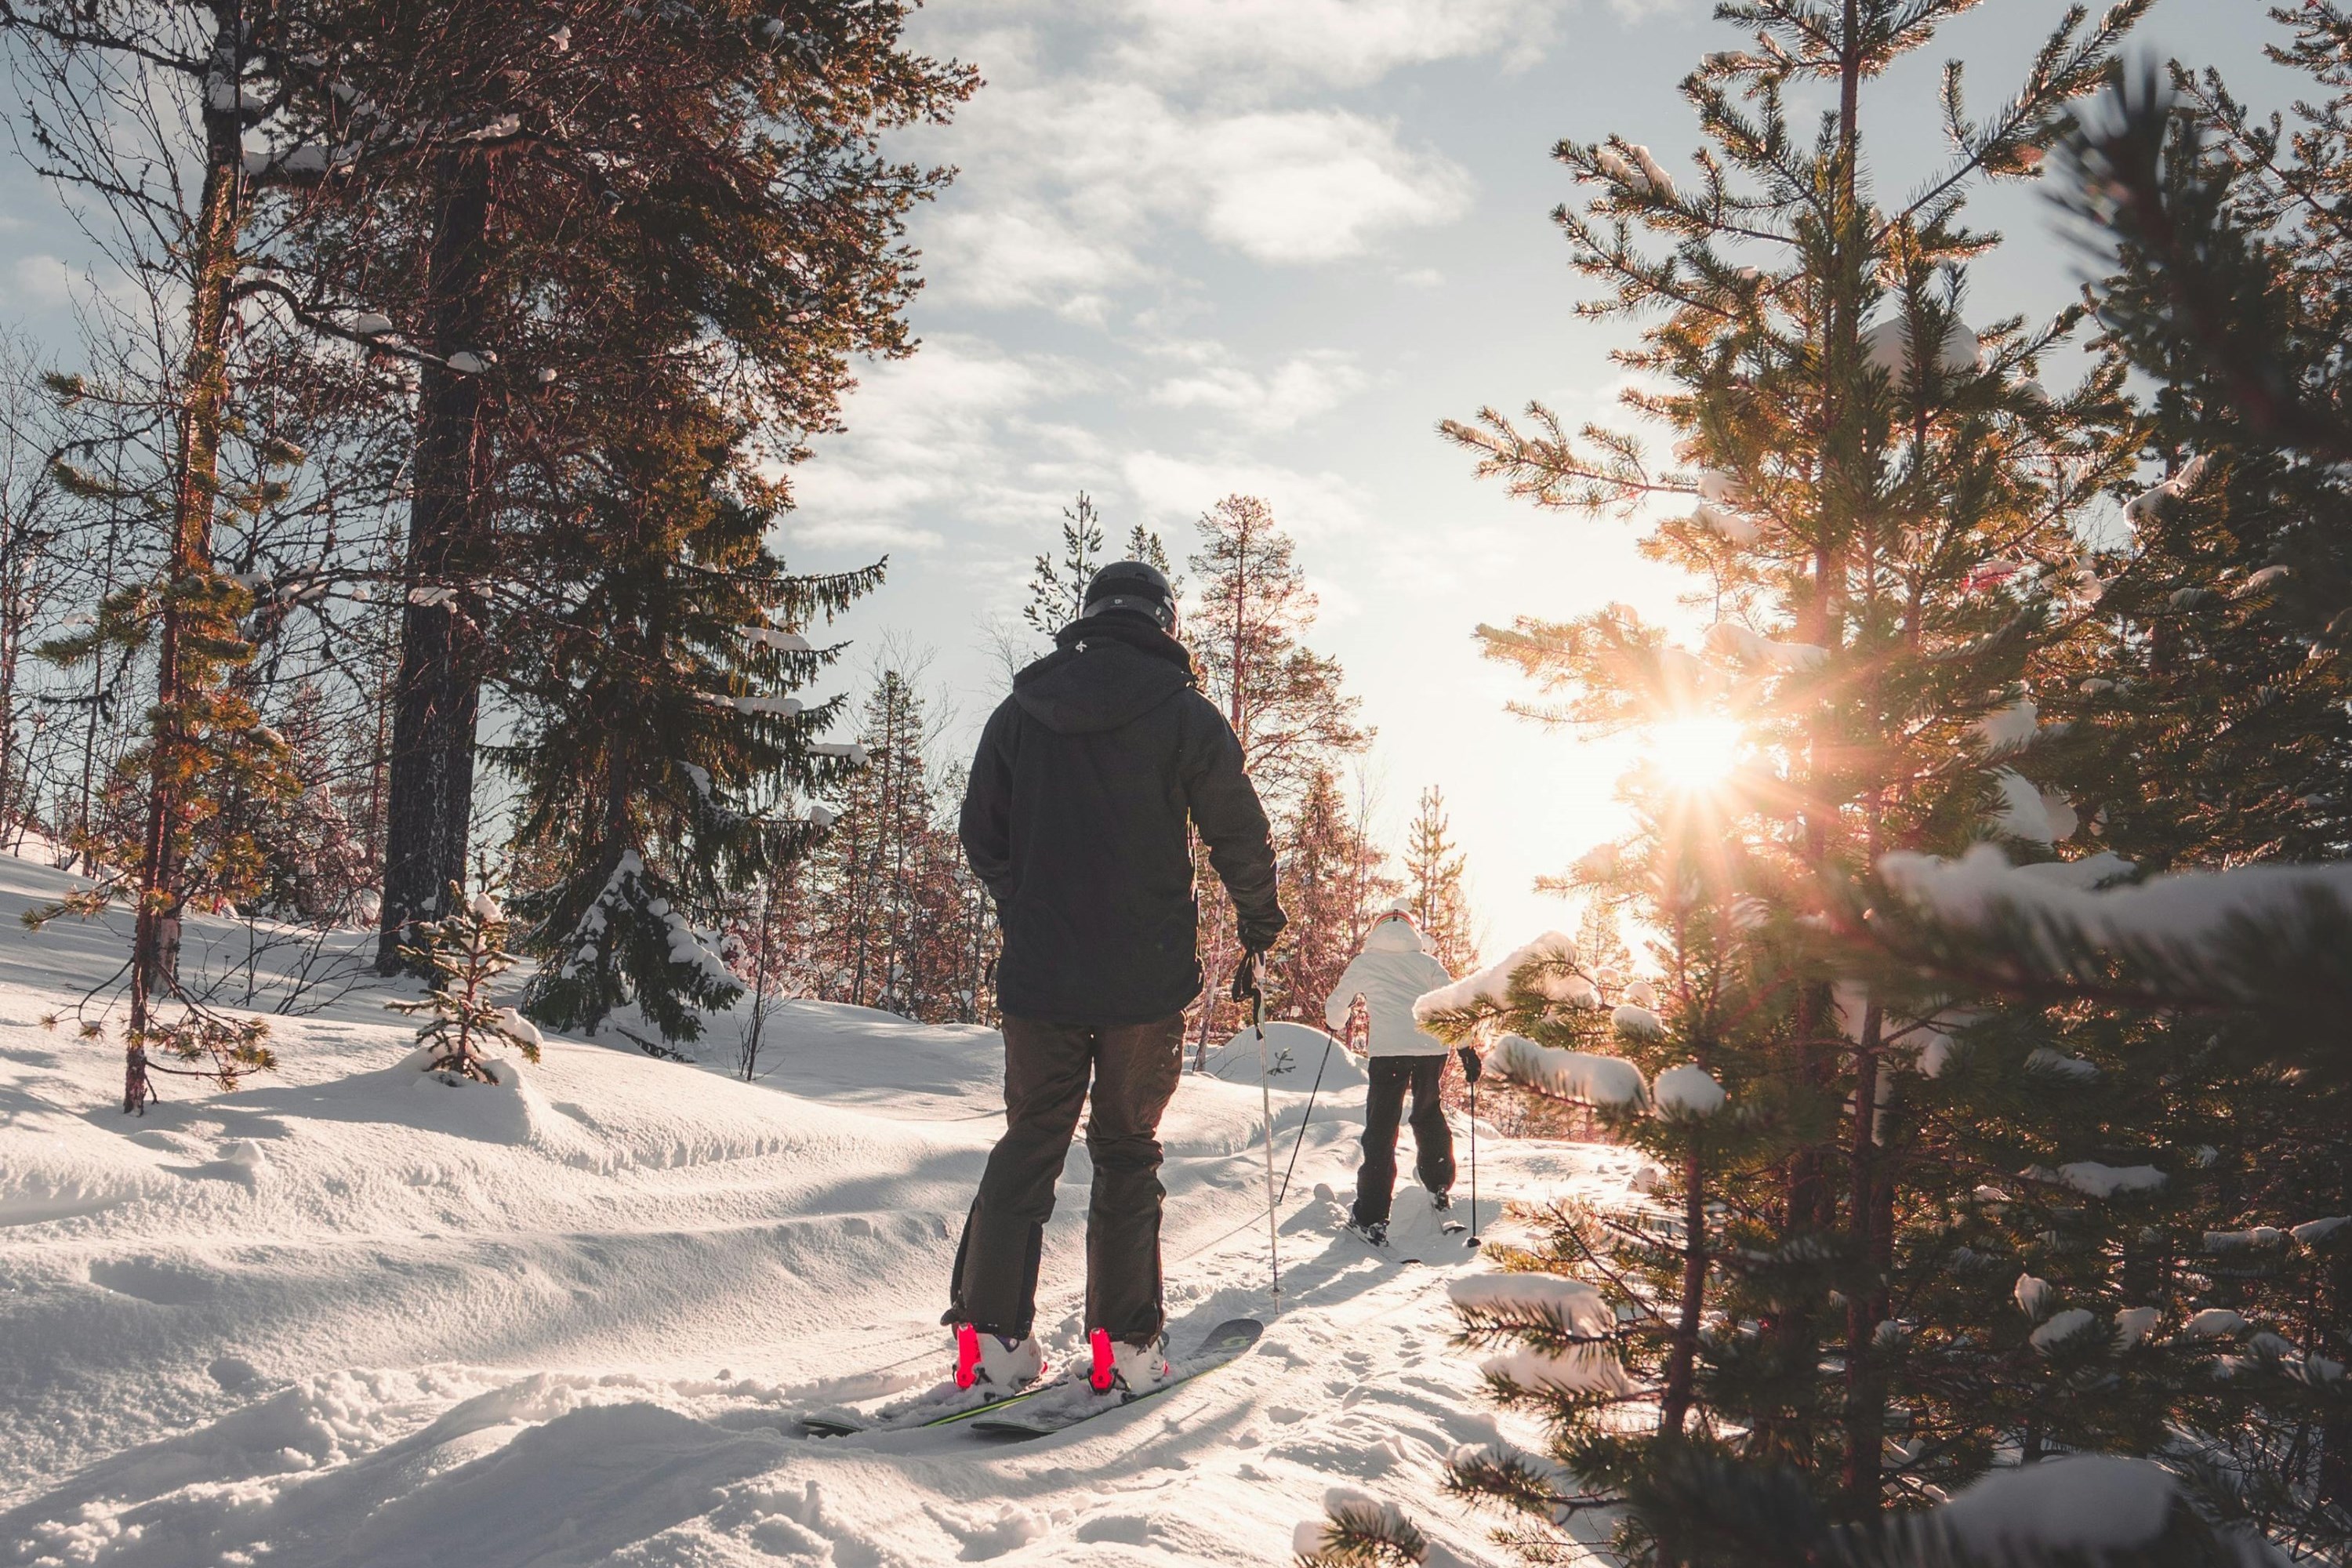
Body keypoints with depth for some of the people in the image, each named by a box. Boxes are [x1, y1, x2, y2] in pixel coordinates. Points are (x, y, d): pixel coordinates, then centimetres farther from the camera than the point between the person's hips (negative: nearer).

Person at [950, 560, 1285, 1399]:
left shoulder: (1018, 711, 6)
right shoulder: (1185, 714, -5)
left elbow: (981, 836, 12)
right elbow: (1240, 835, -1)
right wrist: (1259, 918, 17)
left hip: (1038, 972, 3)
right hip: (1147, 978, -2)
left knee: (1028, 1143, 11)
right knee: (1128, 1150, 7)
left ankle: (990, 1336, 6)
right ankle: (1124, 1345, 8)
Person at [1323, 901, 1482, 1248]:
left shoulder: (1364, 963, 13)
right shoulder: (1427, 962, 17)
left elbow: (1335, 1009, 17)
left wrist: (1339, 1024, 39)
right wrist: (1467, 1048, 7)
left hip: (1388, 1050, -3)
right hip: (1433, 1047, 3)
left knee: (1381, 1128, -1)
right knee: (1429, 1113, 27)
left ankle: (1372, 1219, -5)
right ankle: (1440, 1187, 36)